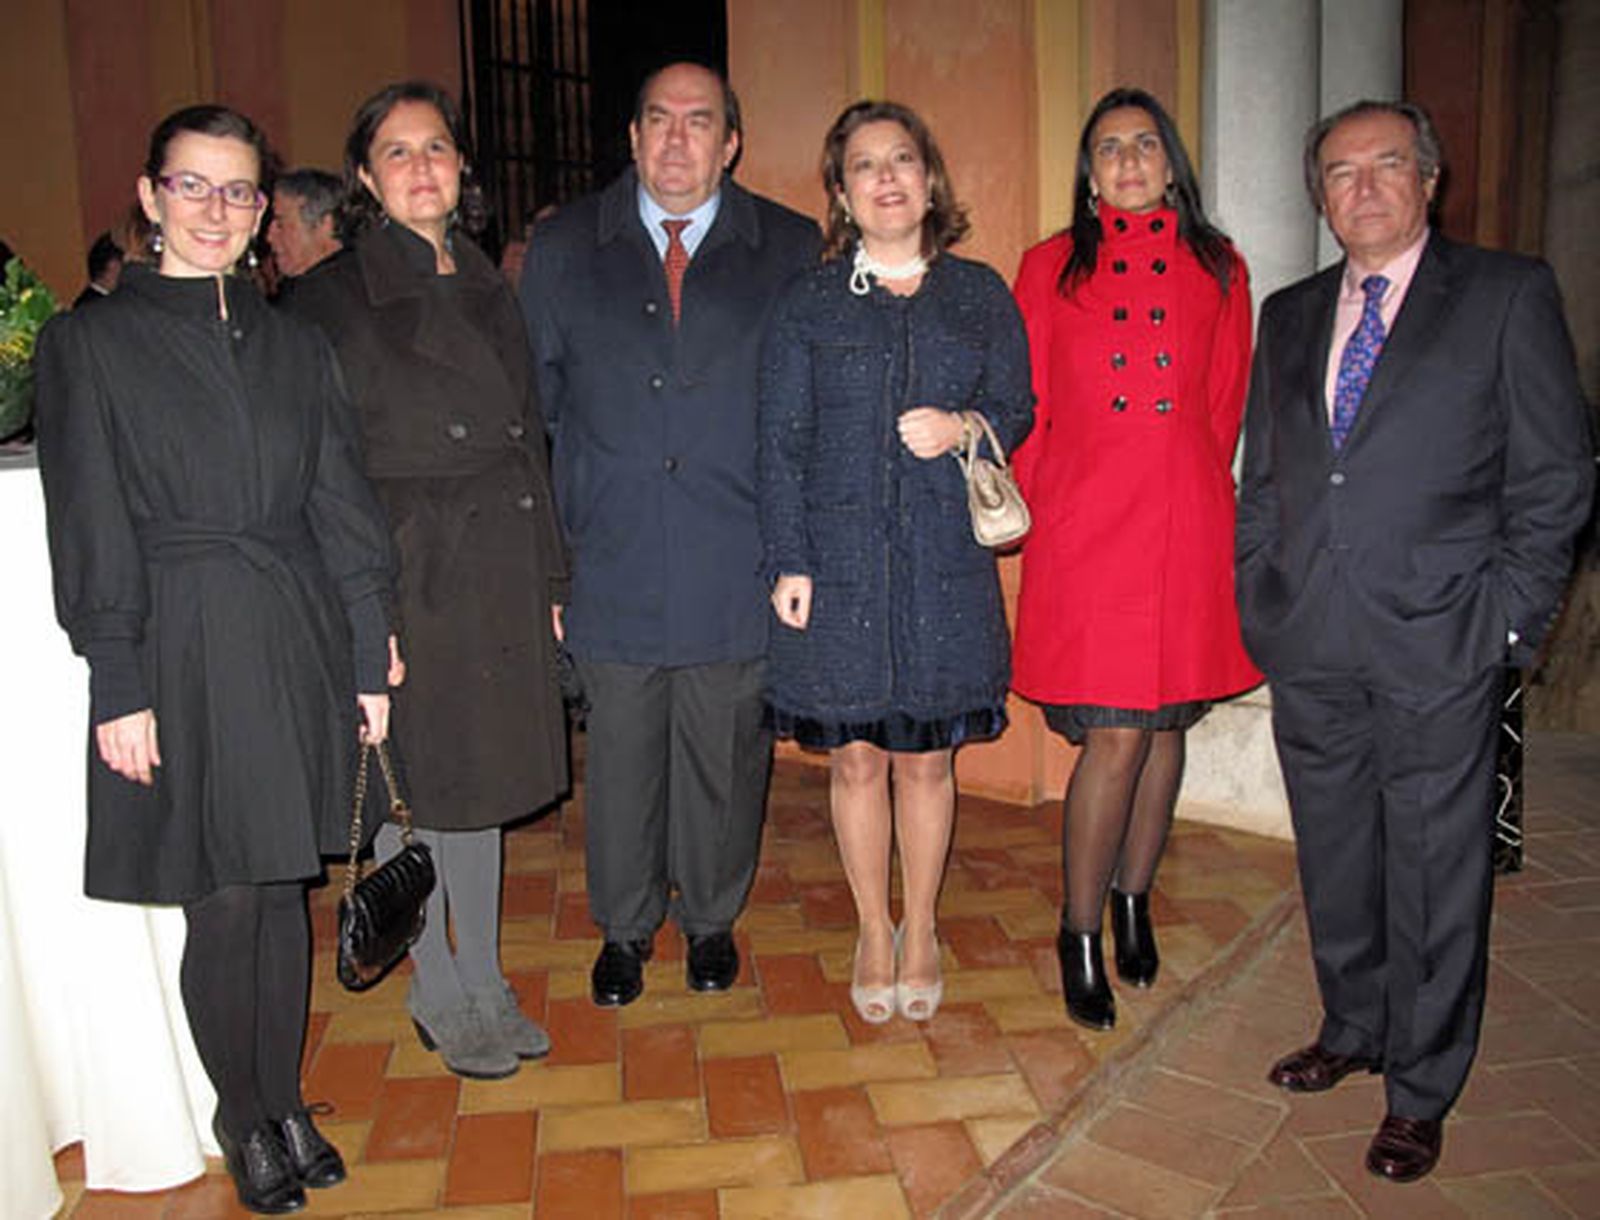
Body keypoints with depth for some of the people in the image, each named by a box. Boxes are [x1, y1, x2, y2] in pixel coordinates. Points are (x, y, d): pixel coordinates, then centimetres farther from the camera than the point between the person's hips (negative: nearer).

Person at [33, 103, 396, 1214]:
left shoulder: (295, 346, 10)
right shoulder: (91, 341, 1)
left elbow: (344, 508, 8)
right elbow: (92, 530, -3)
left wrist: (370, 661, 4)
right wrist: (119, 687, -8)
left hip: (300, 645, 3)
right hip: (184, 652, -3)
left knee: (284, 889, 12)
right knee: (224, 903, 4)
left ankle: (286, 1101, 30)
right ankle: (246, 1120, 26)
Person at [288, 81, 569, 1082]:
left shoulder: (492, 292, 12)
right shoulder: (333, 297, -4)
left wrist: (550, 579, 10)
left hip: (499, 572, 5)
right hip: (403, 577, -5)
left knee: (482, 783, 14)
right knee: (412, 789, 6)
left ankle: (486, 984, 30)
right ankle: (440, 997, 26)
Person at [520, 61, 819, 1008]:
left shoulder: (791, 250, 3)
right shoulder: (563, 248, 7)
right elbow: (532, 402, 8)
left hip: (737, 571, 0)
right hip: (612, 566, 1)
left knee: (726, 758, 12)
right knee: (621, 759, 12)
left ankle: (712, 918, 35)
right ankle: (625, 929, 33)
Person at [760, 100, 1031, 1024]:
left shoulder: (982, 295, 8)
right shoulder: (809, 305, 3)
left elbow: (1020, 409, 12)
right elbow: (781, 443, 1)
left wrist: (967, 429, -11)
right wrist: (789, 562, -6)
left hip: (947, 564, 1)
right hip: (840, 562, 0)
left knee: (927, 758, 9)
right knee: (856, 758, 8)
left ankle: (921, 931, 29)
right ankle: (875, 933, 28)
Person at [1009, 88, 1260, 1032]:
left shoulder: (1217, 269, 12)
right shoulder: (1051, 268, 9)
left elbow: (1225, 409, 14)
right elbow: (1027, 407, 8)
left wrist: (1189, 492, 8)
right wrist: (1042, 513, 4)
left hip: (1187, 528, 2)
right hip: (1087, 528, -2)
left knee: (1166, 725, 8)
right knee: (1116, 736, -6)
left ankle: (1133, 900, 29)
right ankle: (1080, 935, 10)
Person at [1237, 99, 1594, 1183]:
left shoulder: (1509, 294, 2)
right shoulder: (1289, 316, 14)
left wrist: (1508, 614, -7)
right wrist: (1260, 603, 8)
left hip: (1440, 647, -4)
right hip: (1310, 648, 4)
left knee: (1435, 872, 6)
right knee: (1335, 859, 16)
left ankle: (1421, 1091, 23)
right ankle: (1354, 1030, 37)